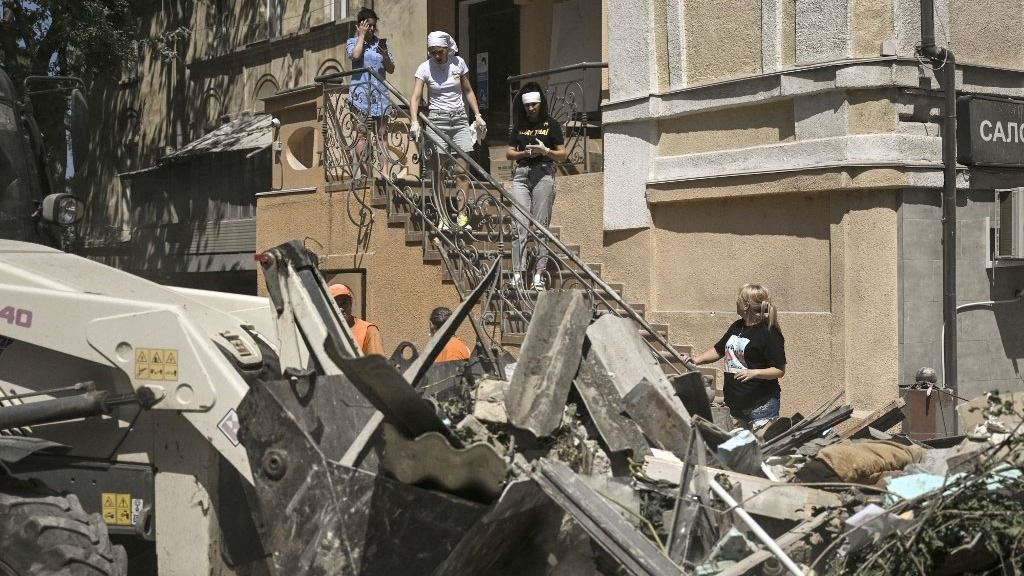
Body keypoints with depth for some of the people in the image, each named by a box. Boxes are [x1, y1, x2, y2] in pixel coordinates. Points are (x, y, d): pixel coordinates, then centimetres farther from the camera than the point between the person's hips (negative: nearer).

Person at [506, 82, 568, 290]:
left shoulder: (551, 125, 7)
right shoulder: (519, 126, 17)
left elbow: (563, 155, 5)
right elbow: (509, 153, 17)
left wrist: (545, 151, -12)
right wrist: (524, 153, -2)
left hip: (543, 173, -3)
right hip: (521, 174, 3)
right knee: (520, 225, -7)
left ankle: (539, 274, -6)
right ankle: (517, 274, -11)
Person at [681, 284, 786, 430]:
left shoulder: (769, 333, -12)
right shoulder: (737, 327, 12)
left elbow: (780, 370, -14)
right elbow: (718, 350, 22)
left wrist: (754, 372, -28)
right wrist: (696, 359, 6)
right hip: (734, 403, 8)